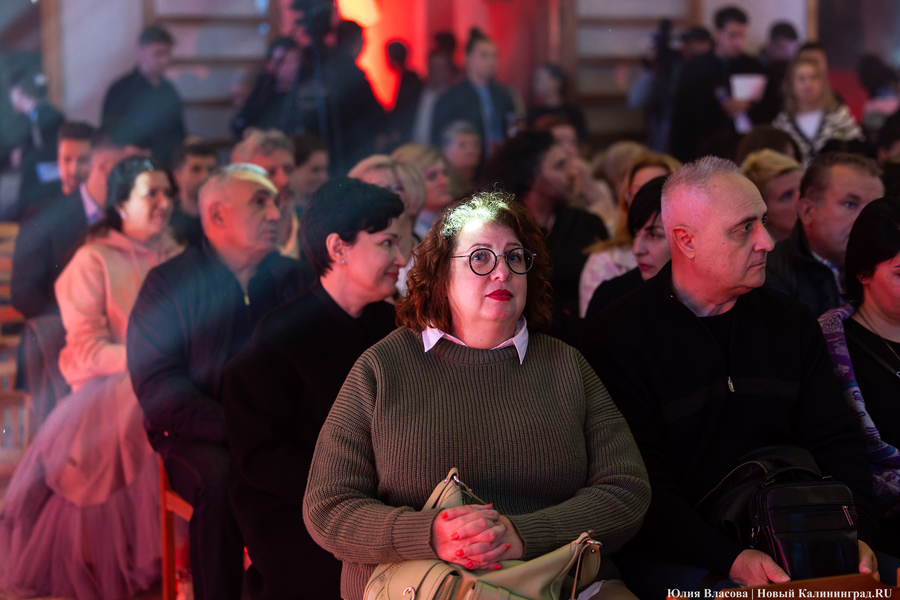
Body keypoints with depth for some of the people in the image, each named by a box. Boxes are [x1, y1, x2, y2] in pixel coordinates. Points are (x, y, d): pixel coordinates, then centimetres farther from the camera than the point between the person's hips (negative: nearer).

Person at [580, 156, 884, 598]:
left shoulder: (792, 322, 12)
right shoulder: (618, 334, -6)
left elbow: (838, 445, 10)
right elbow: (640, 484, -12)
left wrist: (854, 537, -9)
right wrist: (732, 560, -24)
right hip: (677, 556, -5)